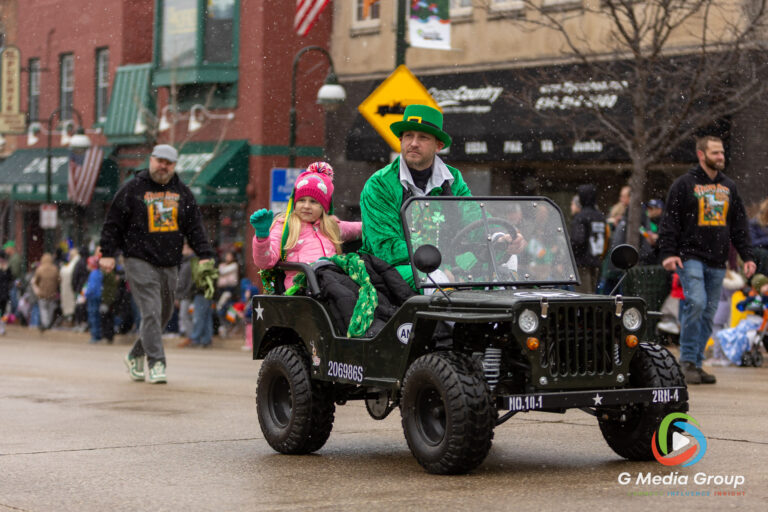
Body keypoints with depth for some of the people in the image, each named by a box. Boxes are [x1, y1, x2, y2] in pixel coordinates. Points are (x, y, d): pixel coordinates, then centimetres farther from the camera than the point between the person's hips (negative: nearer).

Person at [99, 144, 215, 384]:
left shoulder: (182, 192, 12)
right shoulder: (133, 189, 0)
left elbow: (195, 227, 12)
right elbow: (113, 223, 1)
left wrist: (205, 255, 2)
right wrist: (107, 253, -5)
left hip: (169, 265, 5)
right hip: (140, 262, -5)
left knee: (164, 314, 11)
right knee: (151, 312, -15)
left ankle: (135, 356, 29)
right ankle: (156, 363, -15)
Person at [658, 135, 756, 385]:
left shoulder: (729, 187, 16)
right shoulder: (684, 184, -1)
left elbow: (739, 225, 20)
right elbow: (670, 221, -4)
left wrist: (747, 256, 13)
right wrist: (668, 252, -14)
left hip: (717, 262, 6)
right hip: (691, 256, -5)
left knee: (708, 314, 5)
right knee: (696, 302, -20)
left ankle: (696, 363, 13)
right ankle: (687, 360, -11)